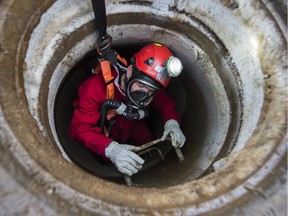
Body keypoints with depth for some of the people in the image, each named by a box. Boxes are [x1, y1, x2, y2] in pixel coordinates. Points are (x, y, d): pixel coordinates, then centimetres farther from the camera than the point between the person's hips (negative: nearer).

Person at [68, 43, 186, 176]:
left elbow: (165, 103, -12)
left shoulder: (150, 83, -27)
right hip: (103, 130, -3)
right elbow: (79, 127, -44)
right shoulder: (97, 87, -42)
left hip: (131, 125, 3)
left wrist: (172, 123, -36)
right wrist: (111, 149, -60)